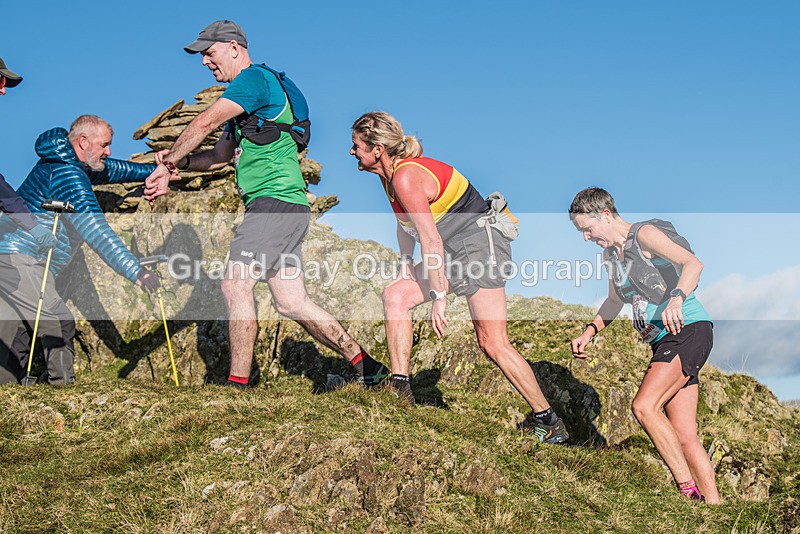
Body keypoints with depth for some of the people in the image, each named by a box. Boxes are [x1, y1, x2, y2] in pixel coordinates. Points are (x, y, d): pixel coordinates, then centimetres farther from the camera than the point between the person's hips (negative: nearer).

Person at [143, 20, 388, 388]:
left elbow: (204, 123, -14)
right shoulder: (242, 98, 25)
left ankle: (237, 384, -11)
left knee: (235, 286, -13)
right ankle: (366, 367, 13)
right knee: (292, 303, 8)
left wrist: (168, 160, 1)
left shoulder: (255, 78, -7)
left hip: (276, 202, -10)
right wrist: (177, 168, 11)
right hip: (280, 208, 10)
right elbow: (221, 154, 27)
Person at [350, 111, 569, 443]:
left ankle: (550, 423, -1)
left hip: (481, 245, -10)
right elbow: (405, 225, 22)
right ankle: (400, 390, -1)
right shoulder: (390, 173, 8)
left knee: (493, 344, -11)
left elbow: (432, 241, -24)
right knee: (395, 295, -3)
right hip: (456, 251, 10)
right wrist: (405, 267, 19)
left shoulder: (406, 178, -22)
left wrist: (439, 298, -22)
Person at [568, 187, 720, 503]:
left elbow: (693, 263, -23)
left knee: (644, 406, -25)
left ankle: (690, 491, -22)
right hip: (663, 342, 9)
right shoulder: (610, 252, 17)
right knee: (684, 438, 1)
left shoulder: (645, 234, -8)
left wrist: (676, 299, -40)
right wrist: (589, 332, 18)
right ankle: (713, 504, 1)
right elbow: (615, 300, 32)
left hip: (688, 329, -9)